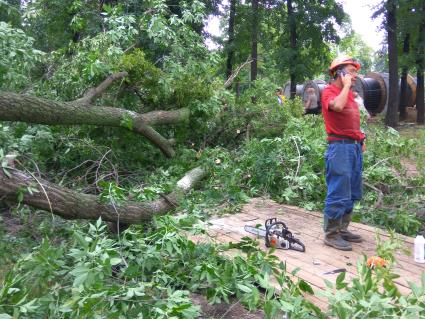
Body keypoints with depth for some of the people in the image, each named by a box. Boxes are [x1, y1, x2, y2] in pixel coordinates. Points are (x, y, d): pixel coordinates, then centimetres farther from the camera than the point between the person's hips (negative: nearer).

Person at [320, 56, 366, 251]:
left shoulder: (349, 93, 19)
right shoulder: (329, 91, -7)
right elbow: (337, 106, -29)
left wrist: (361, 139, 17)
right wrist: (346, 85, -14)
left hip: (355, 146, 9)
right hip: (340, 146, -9)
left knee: (352, 194, 14)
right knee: (338, 194, -6)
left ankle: (342, 229, 25)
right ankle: (331, 235, 3)